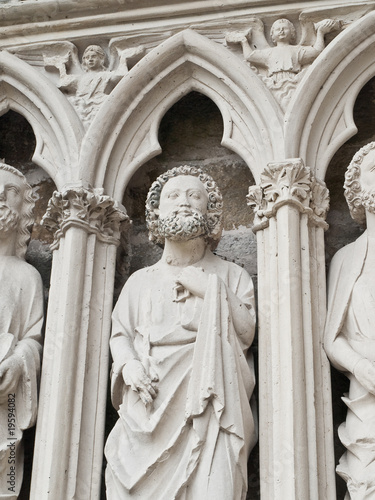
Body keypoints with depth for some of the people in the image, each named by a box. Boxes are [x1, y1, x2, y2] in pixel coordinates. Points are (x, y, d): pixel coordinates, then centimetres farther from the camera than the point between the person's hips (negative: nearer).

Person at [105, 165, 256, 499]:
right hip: (148, 407, 2)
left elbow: (246, 334, 1)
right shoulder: (141, 281, 16)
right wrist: (128, 365, -4)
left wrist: (211, 292, -6)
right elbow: (121, 334, 16)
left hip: (207, 404, -2)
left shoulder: (230, 275, 10)